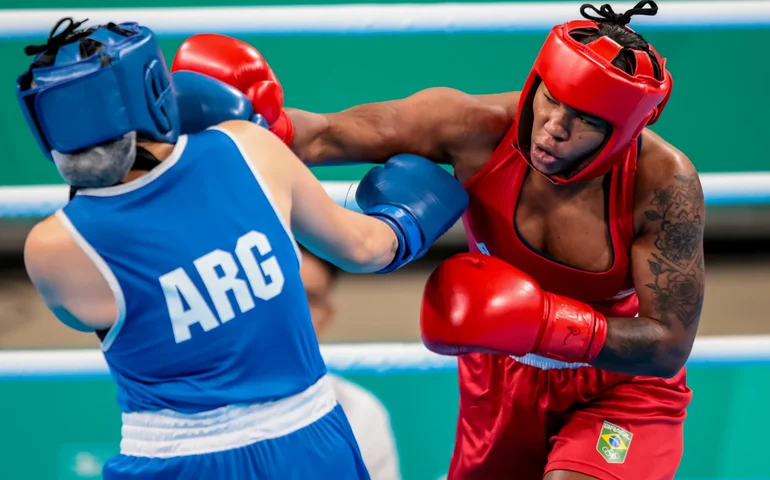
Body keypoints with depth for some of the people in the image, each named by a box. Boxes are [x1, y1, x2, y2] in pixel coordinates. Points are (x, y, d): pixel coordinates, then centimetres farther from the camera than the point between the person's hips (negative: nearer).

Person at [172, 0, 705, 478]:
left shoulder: (664, 183, -31)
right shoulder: (477, 126, -26)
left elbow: (670, 346, -27)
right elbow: (324, 136, -28)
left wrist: (537, 322, -38)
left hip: (621, 386, -4)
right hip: (503, 382, 4)